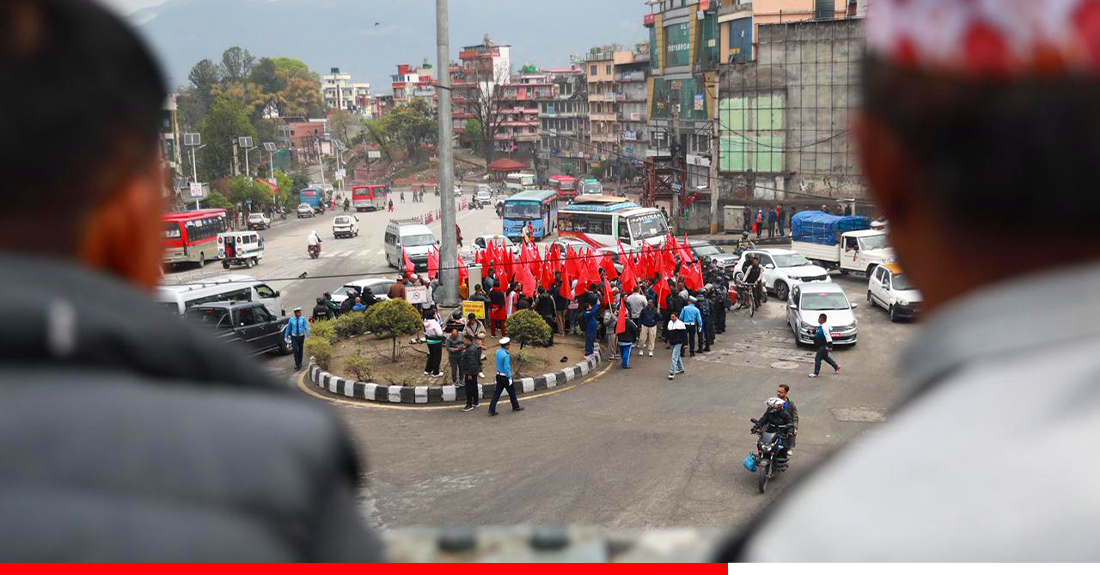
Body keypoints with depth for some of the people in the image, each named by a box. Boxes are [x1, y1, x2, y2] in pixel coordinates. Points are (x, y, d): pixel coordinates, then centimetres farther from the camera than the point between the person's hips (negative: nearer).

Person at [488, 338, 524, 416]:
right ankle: (515, 406, 28)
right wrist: (510, 378, -17)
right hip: (505, 376, -7)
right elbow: (507, 368, -22)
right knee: (512, 392, 12)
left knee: (497, 393, 6)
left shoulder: (497, 352, 3)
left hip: (499, 376, 7)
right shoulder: (506, 355, -22)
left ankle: (491, 410, 0)